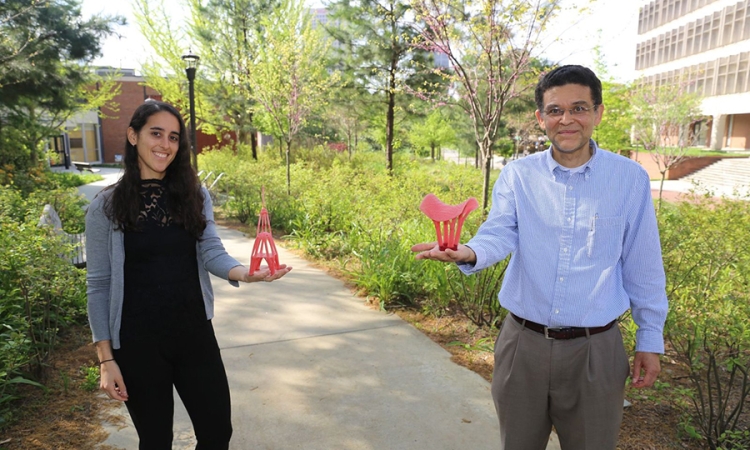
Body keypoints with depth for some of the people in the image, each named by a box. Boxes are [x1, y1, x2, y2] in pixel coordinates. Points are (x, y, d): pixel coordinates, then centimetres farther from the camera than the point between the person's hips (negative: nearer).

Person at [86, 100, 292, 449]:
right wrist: (106, 359, -6)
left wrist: (246, 273, -32)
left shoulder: (195, 195, 2)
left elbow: (211, 252, -10)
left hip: (195, 334, 2)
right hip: (138, 343, -2)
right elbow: (99, 285, -3)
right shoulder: (106, 207, -5)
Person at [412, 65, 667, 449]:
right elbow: (500, 233, -15)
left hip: (595, 350, -1)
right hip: (523, 343, 1)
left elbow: (643, 267, 2)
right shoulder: (517, 175, -1)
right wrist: (469, 253, -37)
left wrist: (650, 340, 5)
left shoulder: (630, 178, -3)